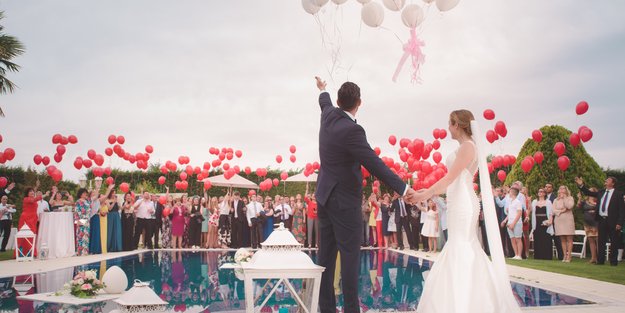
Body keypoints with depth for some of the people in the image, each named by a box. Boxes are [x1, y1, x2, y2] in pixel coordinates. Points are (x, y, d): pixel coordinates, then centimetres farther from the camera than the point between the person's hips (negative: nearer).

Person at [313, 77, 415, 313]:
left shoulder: (328, 116, 3)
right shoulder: (352, 130, -21)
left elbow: (325, 103, 28)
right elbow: (374, 164, -23)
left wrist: (323, 91, 51)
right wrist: (403, 189, -21)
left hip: (324, 196, 8)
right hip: (344, 202, -8)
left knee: (326, 255, 10)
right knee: (349, 256, -3)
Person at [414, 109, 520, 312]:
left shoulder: (467, 146, -11)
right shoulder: (465, 147, 17)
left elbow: (450, 177, -17)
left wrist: (426, 194, -18)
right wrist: (430, 192, 17)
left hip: (463, 205, -10)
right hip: (459, 204, 10)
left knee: (461, 249, -7)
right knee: (466, 249, 11)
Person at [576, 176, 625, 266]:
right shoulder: (601, 192, 12)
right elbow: (588, 193, 18)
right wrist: (581, 185, 3)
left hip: (612, 221, -5)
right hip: (601, 220, 5)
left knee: (614, 242, 3)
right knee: (601, 242, 8)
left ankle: (613, 261, 9)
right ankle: (600, 260, 13)